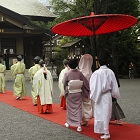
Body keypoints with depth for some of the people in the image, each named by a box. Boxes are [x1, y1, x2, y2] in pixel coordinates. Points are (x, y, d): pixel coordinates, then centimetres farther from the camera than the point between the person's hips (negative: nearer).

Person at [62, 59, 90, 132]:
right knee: (78, 109, 6)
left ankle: (68, 123, 32)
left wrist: (66, 90, 9)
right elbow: (85, 83, -3)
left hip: (70, 94, 0)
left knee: (70, 108, 16)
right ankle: (79, 125, 2)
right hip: (78, 94, 1)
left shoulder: (67, 74, -13)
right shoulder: (79, 73, -9)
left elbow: (64, 83, -9)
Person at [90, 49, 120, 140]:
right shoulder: (110, 72, -5)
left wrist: (94, 96, 1)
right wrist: (115, 94, 16)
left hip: (100, 96, -4)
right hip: (108, 95, 4)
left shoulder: (97, 73, -16)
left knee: (101, 113, 7)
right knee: (106, 113, 15)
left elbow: (93, 86, -11)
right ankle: (105, 131, 28)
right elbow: (114, 85, 4)